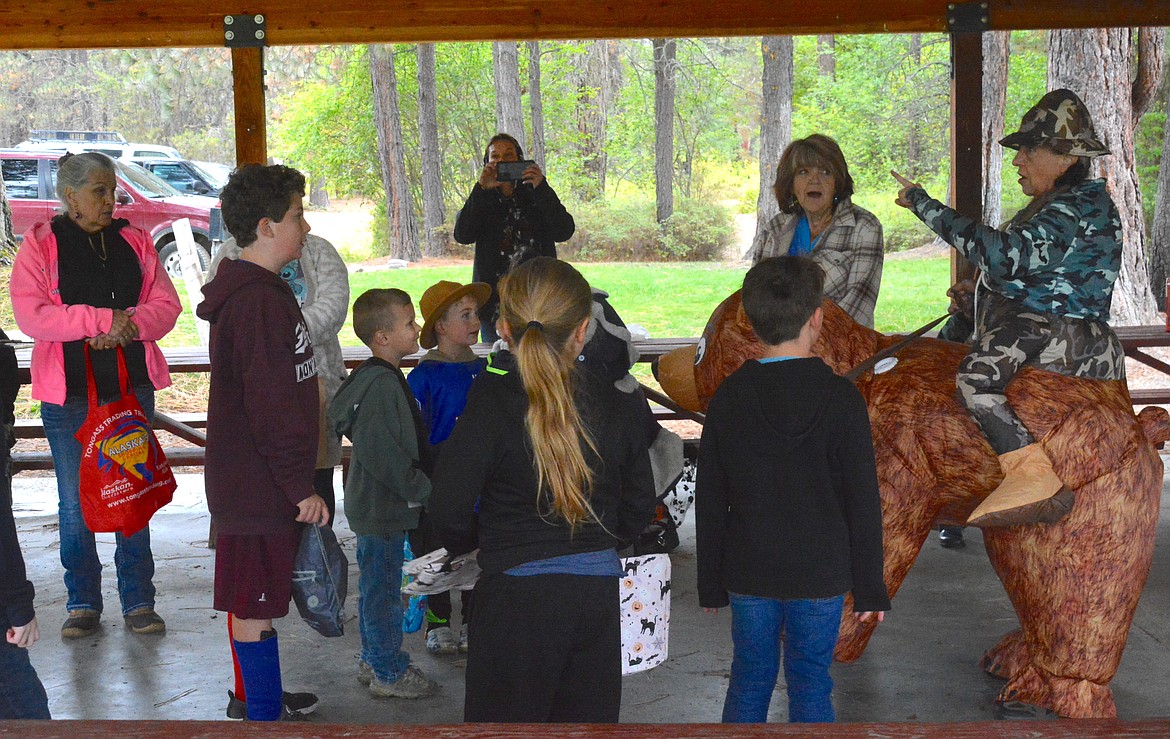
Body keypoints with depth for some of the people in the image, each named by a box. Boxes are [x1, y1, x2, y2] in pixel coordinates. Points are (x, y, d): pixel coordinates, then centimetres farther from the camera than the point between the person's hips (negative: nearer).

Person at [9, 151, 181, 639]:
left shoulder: (134, 242, 8)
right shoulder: (41, 244, -1)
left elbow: (166, 302, 4)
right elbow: (30, 314, -12)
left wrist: (132, 326, -16)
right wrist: (105, 318, -17)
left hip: (131, 386, 2)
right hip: (69, 393, -2)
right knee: (75, 502, 4)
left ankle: (138, 602, 13)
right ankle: (83, 603, 17)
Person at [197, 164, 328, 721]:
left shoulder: (260, 290, 13)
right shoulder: (260, 301, -21)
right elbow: (271, 406, -24)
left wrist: (296, 480, 24)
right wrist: (300, 487, -20)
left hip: (253, 481, 10)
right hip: (260, 486, -10)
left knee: (255, 601, 21)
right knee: (255, 606, 1)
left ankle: (263, 697, 35)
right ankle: (264, 715, 11)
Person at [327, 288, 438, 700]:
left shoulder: (385, 379, 10)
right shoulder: (378, 385, -23)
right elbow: (380, 452, -28)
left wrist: (417, 484, 18)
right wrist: (420, 488, -19)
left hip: (378, 506, 11)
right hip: (381, 508, -11)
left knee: (378, 585, 19)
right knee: (382, 589, 1)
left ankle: (374, 661, 32)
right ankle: (389, 673, 11)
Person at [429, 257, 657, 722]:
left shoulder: (489, 403, -13)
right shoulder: (619, 408, 0)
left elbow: (449, 511, -13)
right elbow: (637, 512, 8)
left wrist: (468, 542, 9)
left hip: (516, 594, -4)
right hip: (598, 593, 4)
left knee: (506, 718, 9)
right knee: (587, 719, 16)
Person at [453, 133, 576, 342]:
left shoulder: (536, 195, 9)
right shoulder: (481, 200, 10)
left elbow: (564, 232, -6)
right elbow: (462, 235, -7)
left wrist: (541, 188, -14)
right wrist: (481, 189, -13)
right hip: (493, 299, 1)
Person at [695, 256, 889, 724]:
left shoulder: (728, 398, -5)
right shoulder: (841, 398, -11)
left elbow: (710, 501, 1)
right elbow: (863, 501, -8)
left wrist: (711, 583, 11)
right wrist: (869, 589, 1)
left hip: (749, 573, 2)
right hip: (821, 575, -2)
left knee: (749, 682, 13)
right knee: (810, 684, 10)